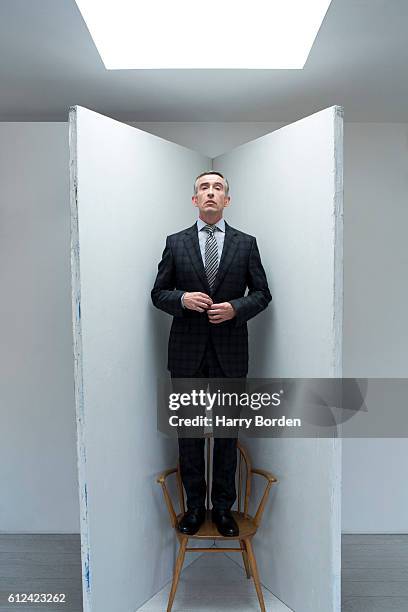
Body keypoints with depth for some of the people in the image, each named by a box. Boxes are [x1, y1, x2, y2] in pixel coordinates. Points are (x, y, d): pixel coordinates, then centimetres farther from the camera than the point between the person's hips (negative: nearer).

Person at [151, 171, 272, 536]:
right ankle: (194, 506, 30)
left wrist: (236, 308, -13)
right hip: (187, 351, 0)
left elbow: (262, 293, 6)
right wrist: (182, 298, -14)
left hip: (230, 352, 0)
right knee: (189, 432, 11)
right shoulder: (176, 243, 6)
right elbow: (158, 293, 6)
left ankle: (223, 507, 29)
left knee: (228, 432, 11)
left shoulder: (246, 243, 6)